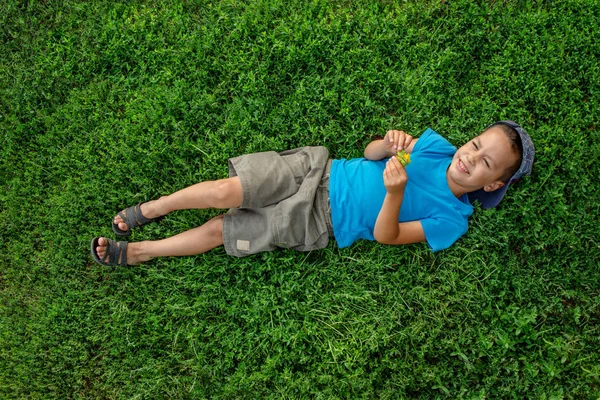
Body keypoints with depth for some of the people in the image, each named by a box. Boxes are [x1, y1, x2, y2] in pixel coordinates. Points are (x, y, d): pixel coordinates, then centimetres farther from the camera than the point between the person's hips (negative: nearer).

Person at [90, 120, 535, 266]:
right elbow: (371, 152, 7)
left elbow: (386, 236, -15)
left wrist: (395, 192, -34)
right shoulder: (438, 146, 2)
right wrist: (390, 144, -18)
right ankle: (147, 210, 10)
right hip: (318, 170, 2)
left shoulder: (452, 220, -8)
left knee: (220, 231, -6)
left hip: (315, 225, -2)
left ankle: (134, 251, 12)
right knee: (228, 191, -15)